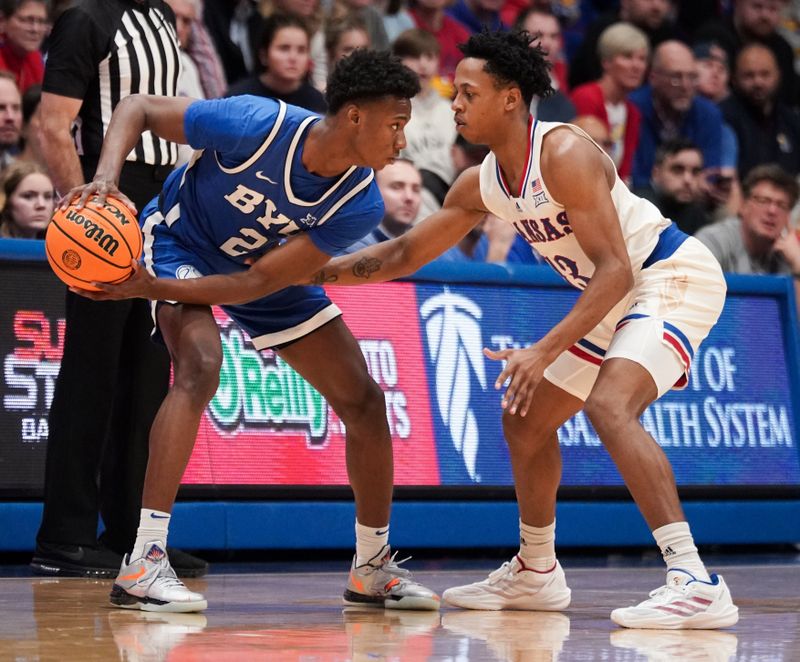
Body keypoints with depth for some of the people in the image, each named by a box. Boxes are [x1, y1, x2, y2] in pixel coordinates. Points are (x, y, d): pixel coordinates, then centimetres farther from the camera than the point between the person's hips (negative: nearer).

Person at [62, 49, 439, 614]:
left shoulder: (359, 205, -23)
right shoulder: (259, 125, -34)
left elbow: (259, 282, -27)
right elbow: (138, 109, -22)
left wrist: (152, 289, -35)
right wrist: (107, 177, -40)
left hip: (263, 268, 5)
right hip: (181, 241, -5)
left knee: (363, 399, 1)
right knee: (201, 364, -33)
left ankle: (373, 568, 17)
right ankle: (143, 563, -33)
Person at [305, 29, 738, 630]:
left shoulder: (565, 154, -25)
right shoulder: (481, 185, 2)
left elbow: (614, 270, -29)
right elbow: (405, 254, 12)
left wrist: (546, 351, -34)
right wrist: (317, 271, 3)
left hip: (673, 277, -10)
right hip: (618, 296, 10)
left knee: (609, 405, -31)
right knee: (525, 419, 15)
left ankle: (695, 582, -37)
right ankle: (535, 575, 33)